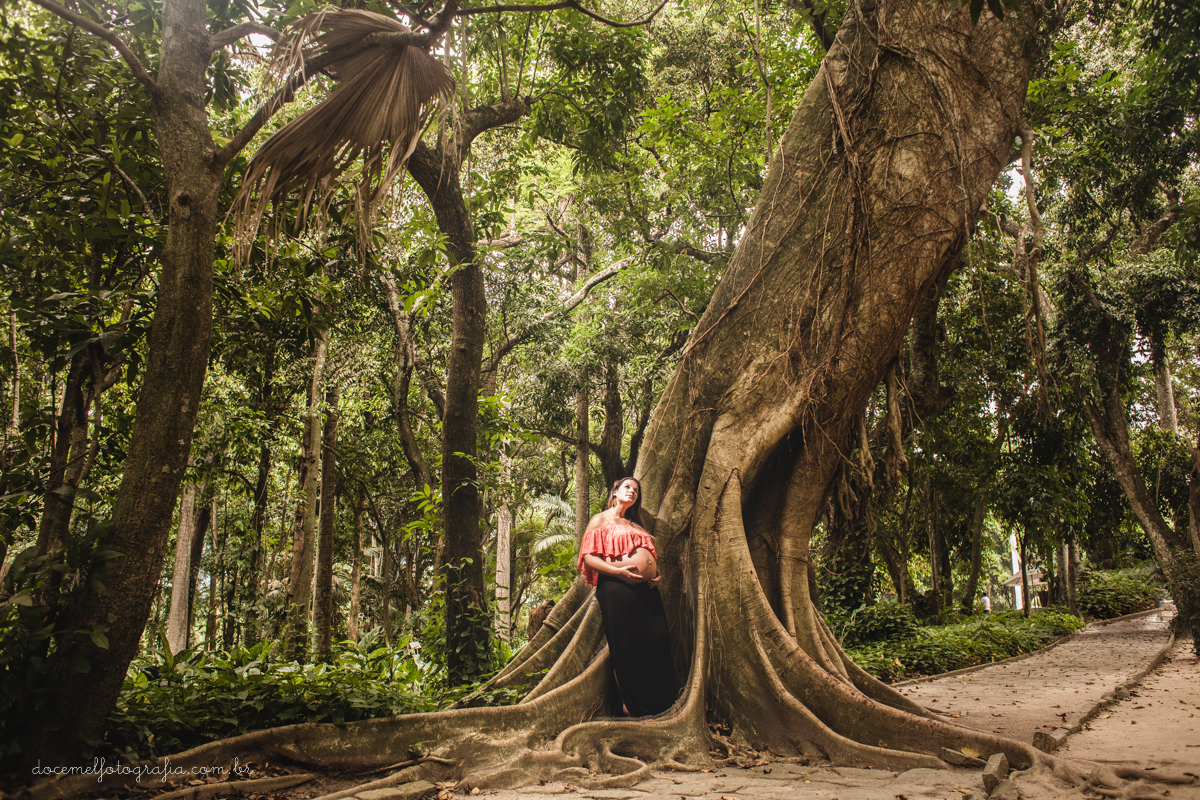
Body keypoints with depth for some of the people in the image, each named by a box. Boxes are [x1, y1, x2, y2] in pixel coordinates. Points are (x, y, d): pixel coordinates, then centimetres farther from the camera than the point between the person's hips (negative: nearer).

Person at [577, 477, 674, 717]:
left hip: (646, 590, 6)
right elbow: (588, 557, -3)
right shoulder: (600, 520, 8)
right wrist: (619, 571, -16)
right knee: (626, 648, -5)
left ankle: (657, 703, 6)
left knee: (658, 641, -3)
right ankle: (627, 705, 6)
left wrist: (655, 574, 6)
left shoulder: (635, 525, 28)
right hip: (618, 589, -6)